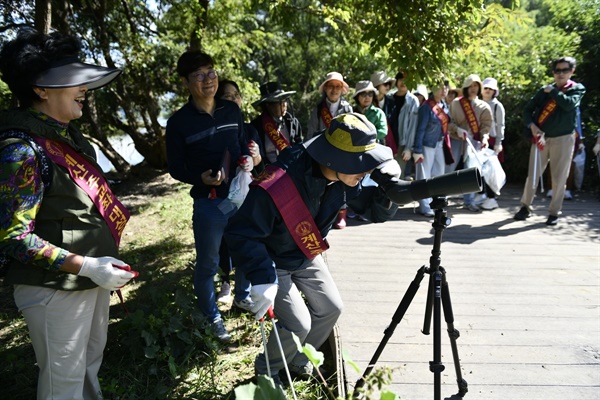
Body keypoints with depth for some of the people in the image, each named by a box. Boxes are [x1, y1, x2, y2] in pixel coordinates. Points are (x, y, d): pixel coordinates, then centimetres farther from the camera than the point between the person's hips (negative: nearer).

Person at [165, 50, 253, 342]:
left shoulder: (232, 110, 4)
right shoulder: (179, 122, -9)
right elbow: (175, 167, -4)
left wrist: (247, 159, -5)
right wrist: (201, 177, -22)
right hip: (208, 203, -4)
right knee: (208, 264, 10)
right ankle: (212, 316, 33)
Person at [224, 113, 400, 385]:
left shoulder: (344, 178, -19)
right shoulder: (278, 186, -39)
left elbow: (376, 211, -10)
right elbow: (240, 234, -32)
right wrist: (262, 280, -39)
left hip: (307, 256, 7)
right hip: (274, 262, -6)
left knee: (331, 308, 9)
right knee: (298, 323, -10)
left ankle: (297, 358, 36)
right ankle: (267, 370, 22)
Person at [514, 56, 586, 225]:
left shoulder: (577, 89, 2)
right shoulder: (544, 90, 7)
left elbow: (569, 104, -18)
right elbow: (527, 110, 5)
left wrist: (553, 91, -8)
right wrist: (532, 126, -12)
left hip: (563, 139, -1)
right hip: (541, 138, 2)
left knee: (559, 178, 2)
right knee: (532, 175, 2)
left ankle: (554, 212, 13)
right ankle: (525, 206, 16)